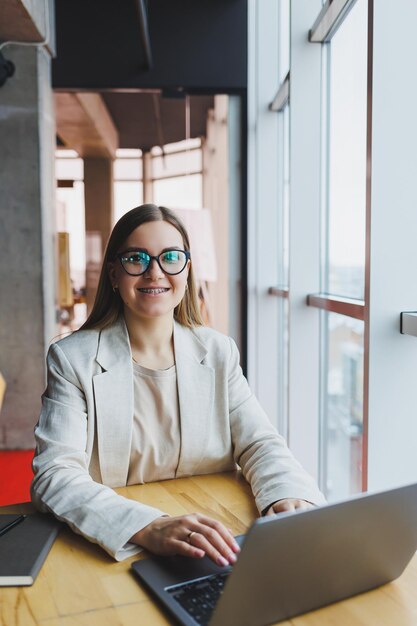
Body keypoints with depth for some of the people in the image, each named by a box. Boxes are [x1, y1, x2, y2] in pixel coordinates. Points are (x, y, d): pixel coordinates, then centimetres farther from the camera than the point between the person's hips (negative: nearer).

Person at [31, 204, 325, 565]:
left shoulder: (218, 352, 5)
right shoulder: (72, 359, -6)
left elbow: (259, 443, 1)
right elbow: (53, 476, -15)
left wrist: (291, 497, -21)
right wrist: (148, 528, -31)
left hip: (213, 553, 2)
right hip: (117, 553, -1)